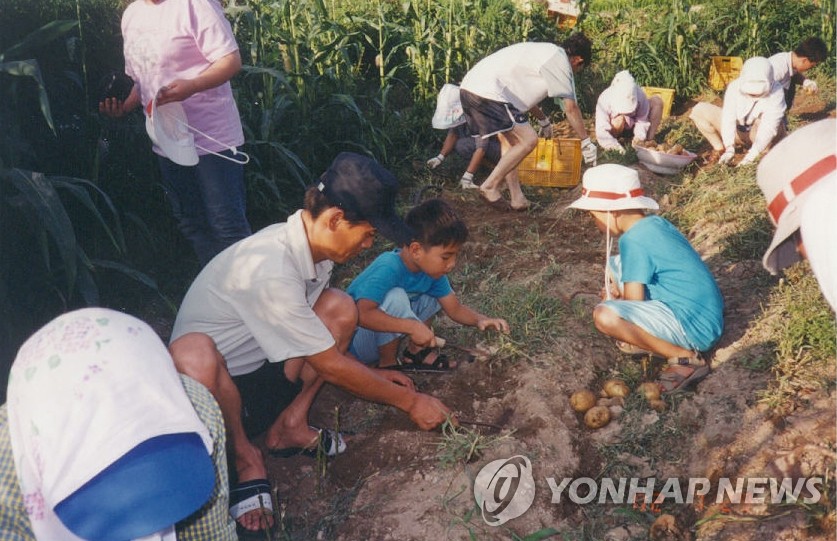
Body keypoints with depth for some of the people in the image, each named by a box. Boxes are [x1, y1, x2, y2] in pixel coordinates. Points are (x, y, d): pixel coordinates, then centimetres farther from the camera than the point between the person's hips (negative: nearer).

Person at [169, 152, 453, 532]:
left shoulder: (312, 245, -7)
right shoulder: (270, 270, -33)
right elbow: (330, 366, -23)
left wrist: (371, 376, 8)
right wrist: (409, 401, -13)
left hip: (263, 373, 7)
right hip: (211, 385, -7)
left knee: (340, 308, -8)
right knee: (194, 353, -40)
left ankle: (289, 425, -1)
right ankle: (244, 456, -10)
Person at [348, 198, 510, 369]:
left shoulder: (432, 270, -7)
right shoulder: (388, 268, -32)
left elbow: (455, 309, 1)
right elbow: (363, 315, -42)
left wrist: (480, 319, -19)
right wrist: (412, 326, -43)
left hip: (387, 337, 8)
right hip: (356, 344, -7)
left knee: (434, 292, -1)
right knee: (396, 296, -32)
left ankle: (414, 352, 9)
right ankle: (388, 364, -12)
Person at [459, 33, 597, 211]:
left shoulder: (544, 51, 27)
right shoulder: (560, 60, -1)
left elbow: (524, 92, 40)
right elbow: (571, 108, 0)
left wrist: (544, 121, 51)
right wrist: (586, 142, 10)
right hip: (488, 94, -10)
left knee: (509, 140, 18)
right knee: (528, 140, -7)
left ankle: (517, 198, 17)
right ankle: (490, 186, -1)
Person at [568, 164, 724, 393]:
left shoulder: (633, 240, -19)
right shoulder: (656, 222, 8)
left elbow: (633, 302, -17)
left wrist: (615, 301, 4)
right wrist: (619, 292, 10)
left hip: (695, 328, -10)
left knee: (604, 316, -28)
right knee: (615, 266, 15)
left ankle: (686, 357, -13)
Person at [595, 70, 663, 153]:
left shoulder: (639, 95, -27)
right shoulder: (604, 100, -35)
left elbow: (642, 120, -23)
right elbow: (601, 130, -39)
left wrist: (639, 135, -42)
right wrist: (614, 145, -52)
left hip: (632, 125, 3)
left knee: (657, 101, -16)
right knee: (619, 120, -40)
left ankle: (649, 140, -17)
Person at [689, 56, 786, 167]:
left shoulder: (776, 92, -25)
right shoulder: (734, 87, -19)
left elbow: (768, 128, -35)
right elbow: (728, 118, -29)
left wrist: (751, 156, -47)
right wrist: (729, 149, -43)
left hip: (758, 135, -3)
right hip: (737, 132, 3)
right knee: (699, 110, -16)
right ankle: (719, 148, -4)